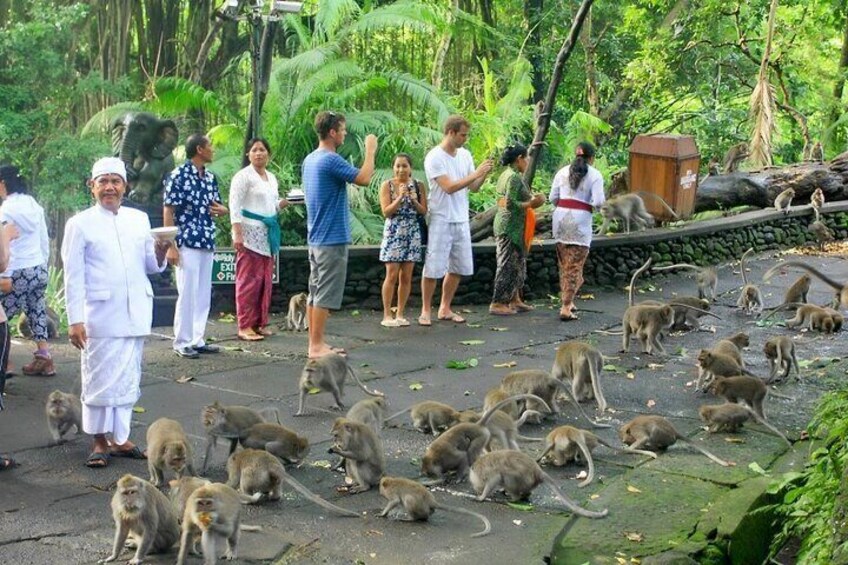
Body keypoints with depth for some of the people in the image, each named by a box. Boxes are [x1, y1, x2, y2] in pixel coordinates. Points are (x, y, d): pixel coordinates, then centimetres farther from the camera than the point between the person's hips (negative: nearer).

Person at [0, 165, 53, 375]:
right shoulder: (34, 206, 9)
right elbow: (45, 240, 15)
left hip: (19, 273, -7)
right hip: (39, 269, 7)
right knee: (37, 313, 10)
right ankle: (43, 358, 8)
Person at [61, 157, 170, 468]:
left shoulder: (139, 219, 10)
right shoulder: (80, 224, -1)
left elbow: (151, 266, 14)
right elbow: (73, 276, -3)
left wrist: (160, 252, -9)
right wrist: (75, 320, -8)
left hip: (135, 314, 4)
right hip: (100, 315, -4)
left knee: (128, 379, 9)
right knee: (100, 380, 0)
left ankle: (120, 438, 19)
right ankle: (99, 442, 12)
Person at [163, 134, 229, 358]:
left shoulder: (210, 177, 12)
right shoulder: (178, 176, -9)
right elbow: (168, 211, -10)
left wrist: (223, 210, -2)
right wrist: (171, 246, -15)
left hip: (207, 244, 7)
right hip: (187, 244, -7)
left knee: (204, 293, 9)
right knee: (187, 293, -4)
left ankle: (197, 339, 17)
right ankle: (182, 342, 4)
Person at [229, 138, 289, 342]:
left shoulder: (272, 178, 18)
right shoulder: (243, 176, -5)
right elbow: (235, 206, -11)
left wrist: (286, 202, 6)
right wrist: (237, 234, -19)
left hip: (268, 233, 8)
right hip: (250, 233, -8)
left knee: (265, 280, 8)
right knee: (249, 281, -9)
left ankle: (260, 323, 15)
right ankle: (245, 326, -6)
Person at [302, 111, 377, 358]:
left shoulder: (310, 160, 13)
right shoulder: (331, 160, -18)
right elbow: (364, 179, -21)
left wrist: (355, 177, 19)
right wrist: (370, 150, -10)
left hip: (315, 238, 10)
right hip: (332, 239, -10)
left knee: (315, 292, 11)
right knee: (326, 294, -6)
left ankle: (315, 343, 16)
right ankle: (317, 346, -4)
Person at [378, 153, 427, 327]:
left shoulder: (418, 186, 5)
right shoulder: (387, 186, -2)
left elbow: (424, 211, 4)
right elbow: (386, 212, -9)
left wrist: (414, 200, -13)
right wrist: (400, 197, -20)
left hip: (412, 234, 3)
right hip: (393, 234, -3)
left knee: (406, 276, 4)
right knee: (392, 275, -5)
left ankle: (400, 314, 13)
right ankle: (387, 315, 2)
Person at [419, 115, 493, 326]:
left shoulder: (465, 155, 8)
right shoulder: (434, 157, -13)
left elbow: (473, 188, 9)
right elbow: (449, 187, -21)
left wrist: (484, 174, -9)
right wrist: (476, 173, -21)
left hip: (461, 220, 7)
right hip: (441, 221, -7)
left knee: (459, 268, 10)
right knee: (433, 268, -4)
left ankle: (445, 309, 22)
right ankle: (425, 311, 7)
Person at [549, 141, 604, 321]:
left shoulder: (563, 171, 9)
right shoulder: (595, 175, -2)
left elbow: (553, 198, 7)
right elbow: (598, 201, -11)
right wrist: (592, 205, 11)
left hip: (560, 217, 4)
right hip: (580, 219, -4)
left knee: (564, 263, 17)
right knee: (575, 266, -2)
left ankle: (567, 300, 23)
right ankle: (566, 308, -7)